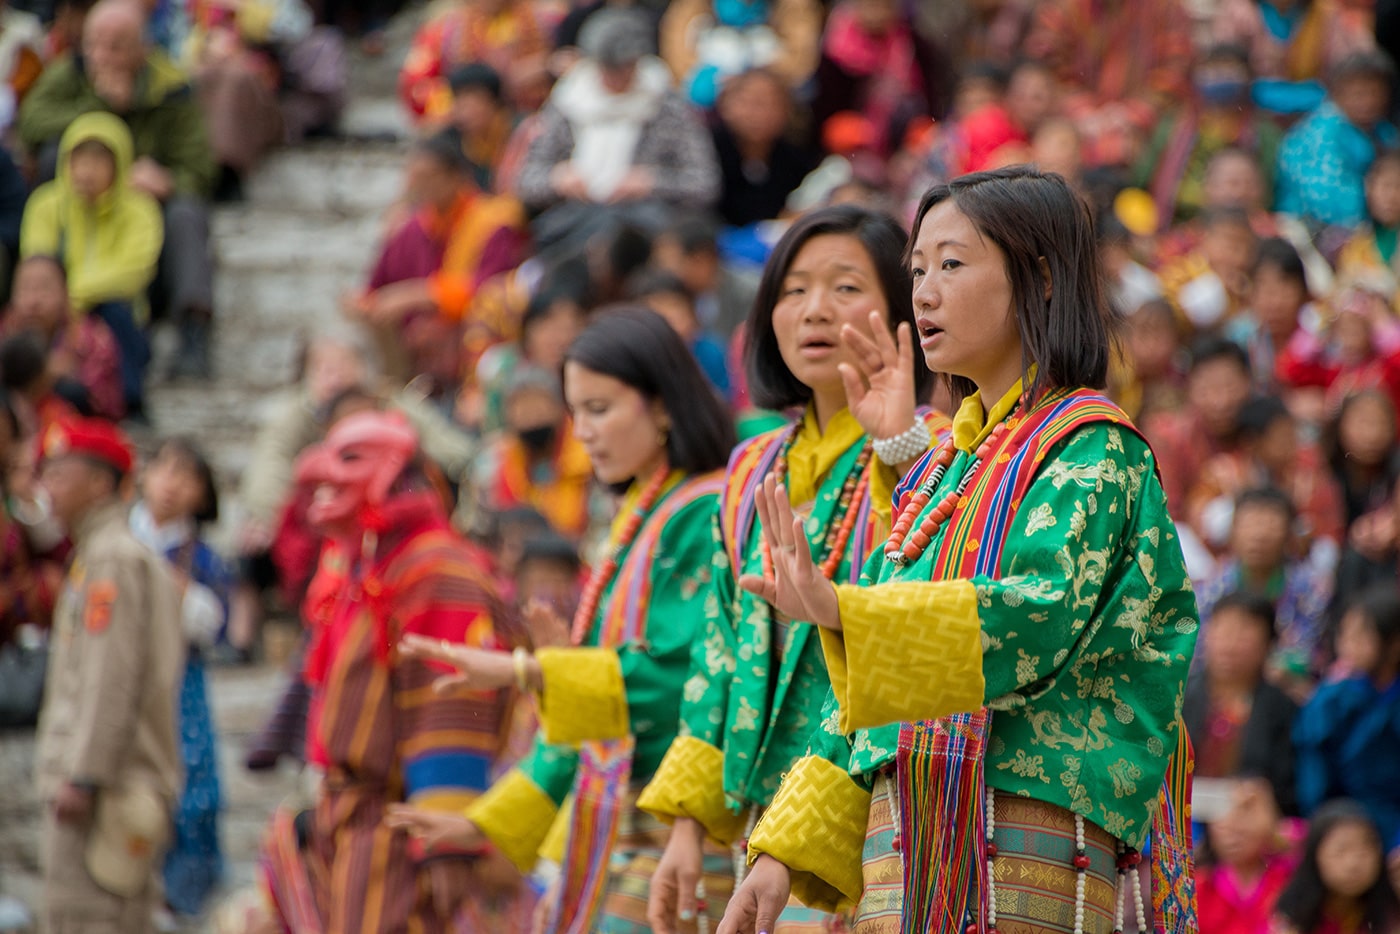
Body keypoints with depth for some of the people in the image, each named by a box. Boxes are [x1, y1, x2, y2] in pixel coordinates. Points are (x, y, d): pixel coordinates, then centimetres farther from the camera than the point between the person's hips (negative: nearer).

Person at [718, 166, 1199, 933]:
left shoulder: (1093, 451, -3)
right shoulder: (941, 468, 20)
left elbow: (1036, 616, -22)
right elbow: (867, 696, 19)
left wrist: (843, 612, -34)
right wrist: (788, 850, 10)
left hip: (1035, 852, -7)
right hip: (906, 838, 7)